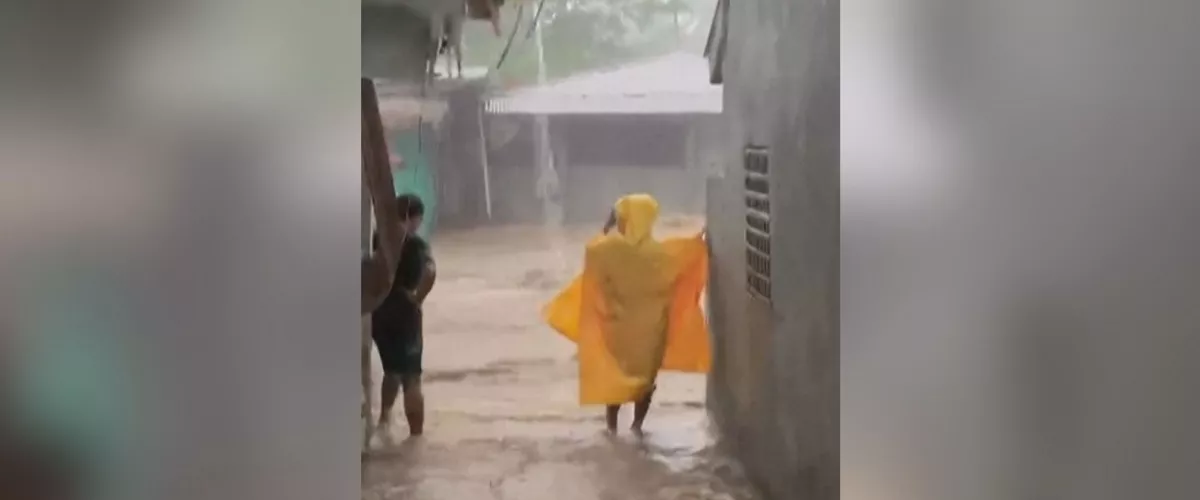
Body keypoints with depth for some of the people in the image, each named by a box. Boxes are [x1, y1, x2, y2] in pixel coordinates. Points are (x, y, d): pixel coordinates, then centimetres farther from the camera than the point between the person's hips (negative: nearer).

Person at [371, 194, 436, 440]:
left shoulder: (377, 239, 3)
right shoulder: (415, 244, -13)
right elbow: (430, 271, -31)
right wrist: (418, 298, -16)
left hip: (377, 314, 5)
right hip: (404, 315, -5)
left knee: (392, 370, 26)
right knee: (411, 379, 6)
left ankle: (384, 419, 22)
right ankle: (416, 436, 11)